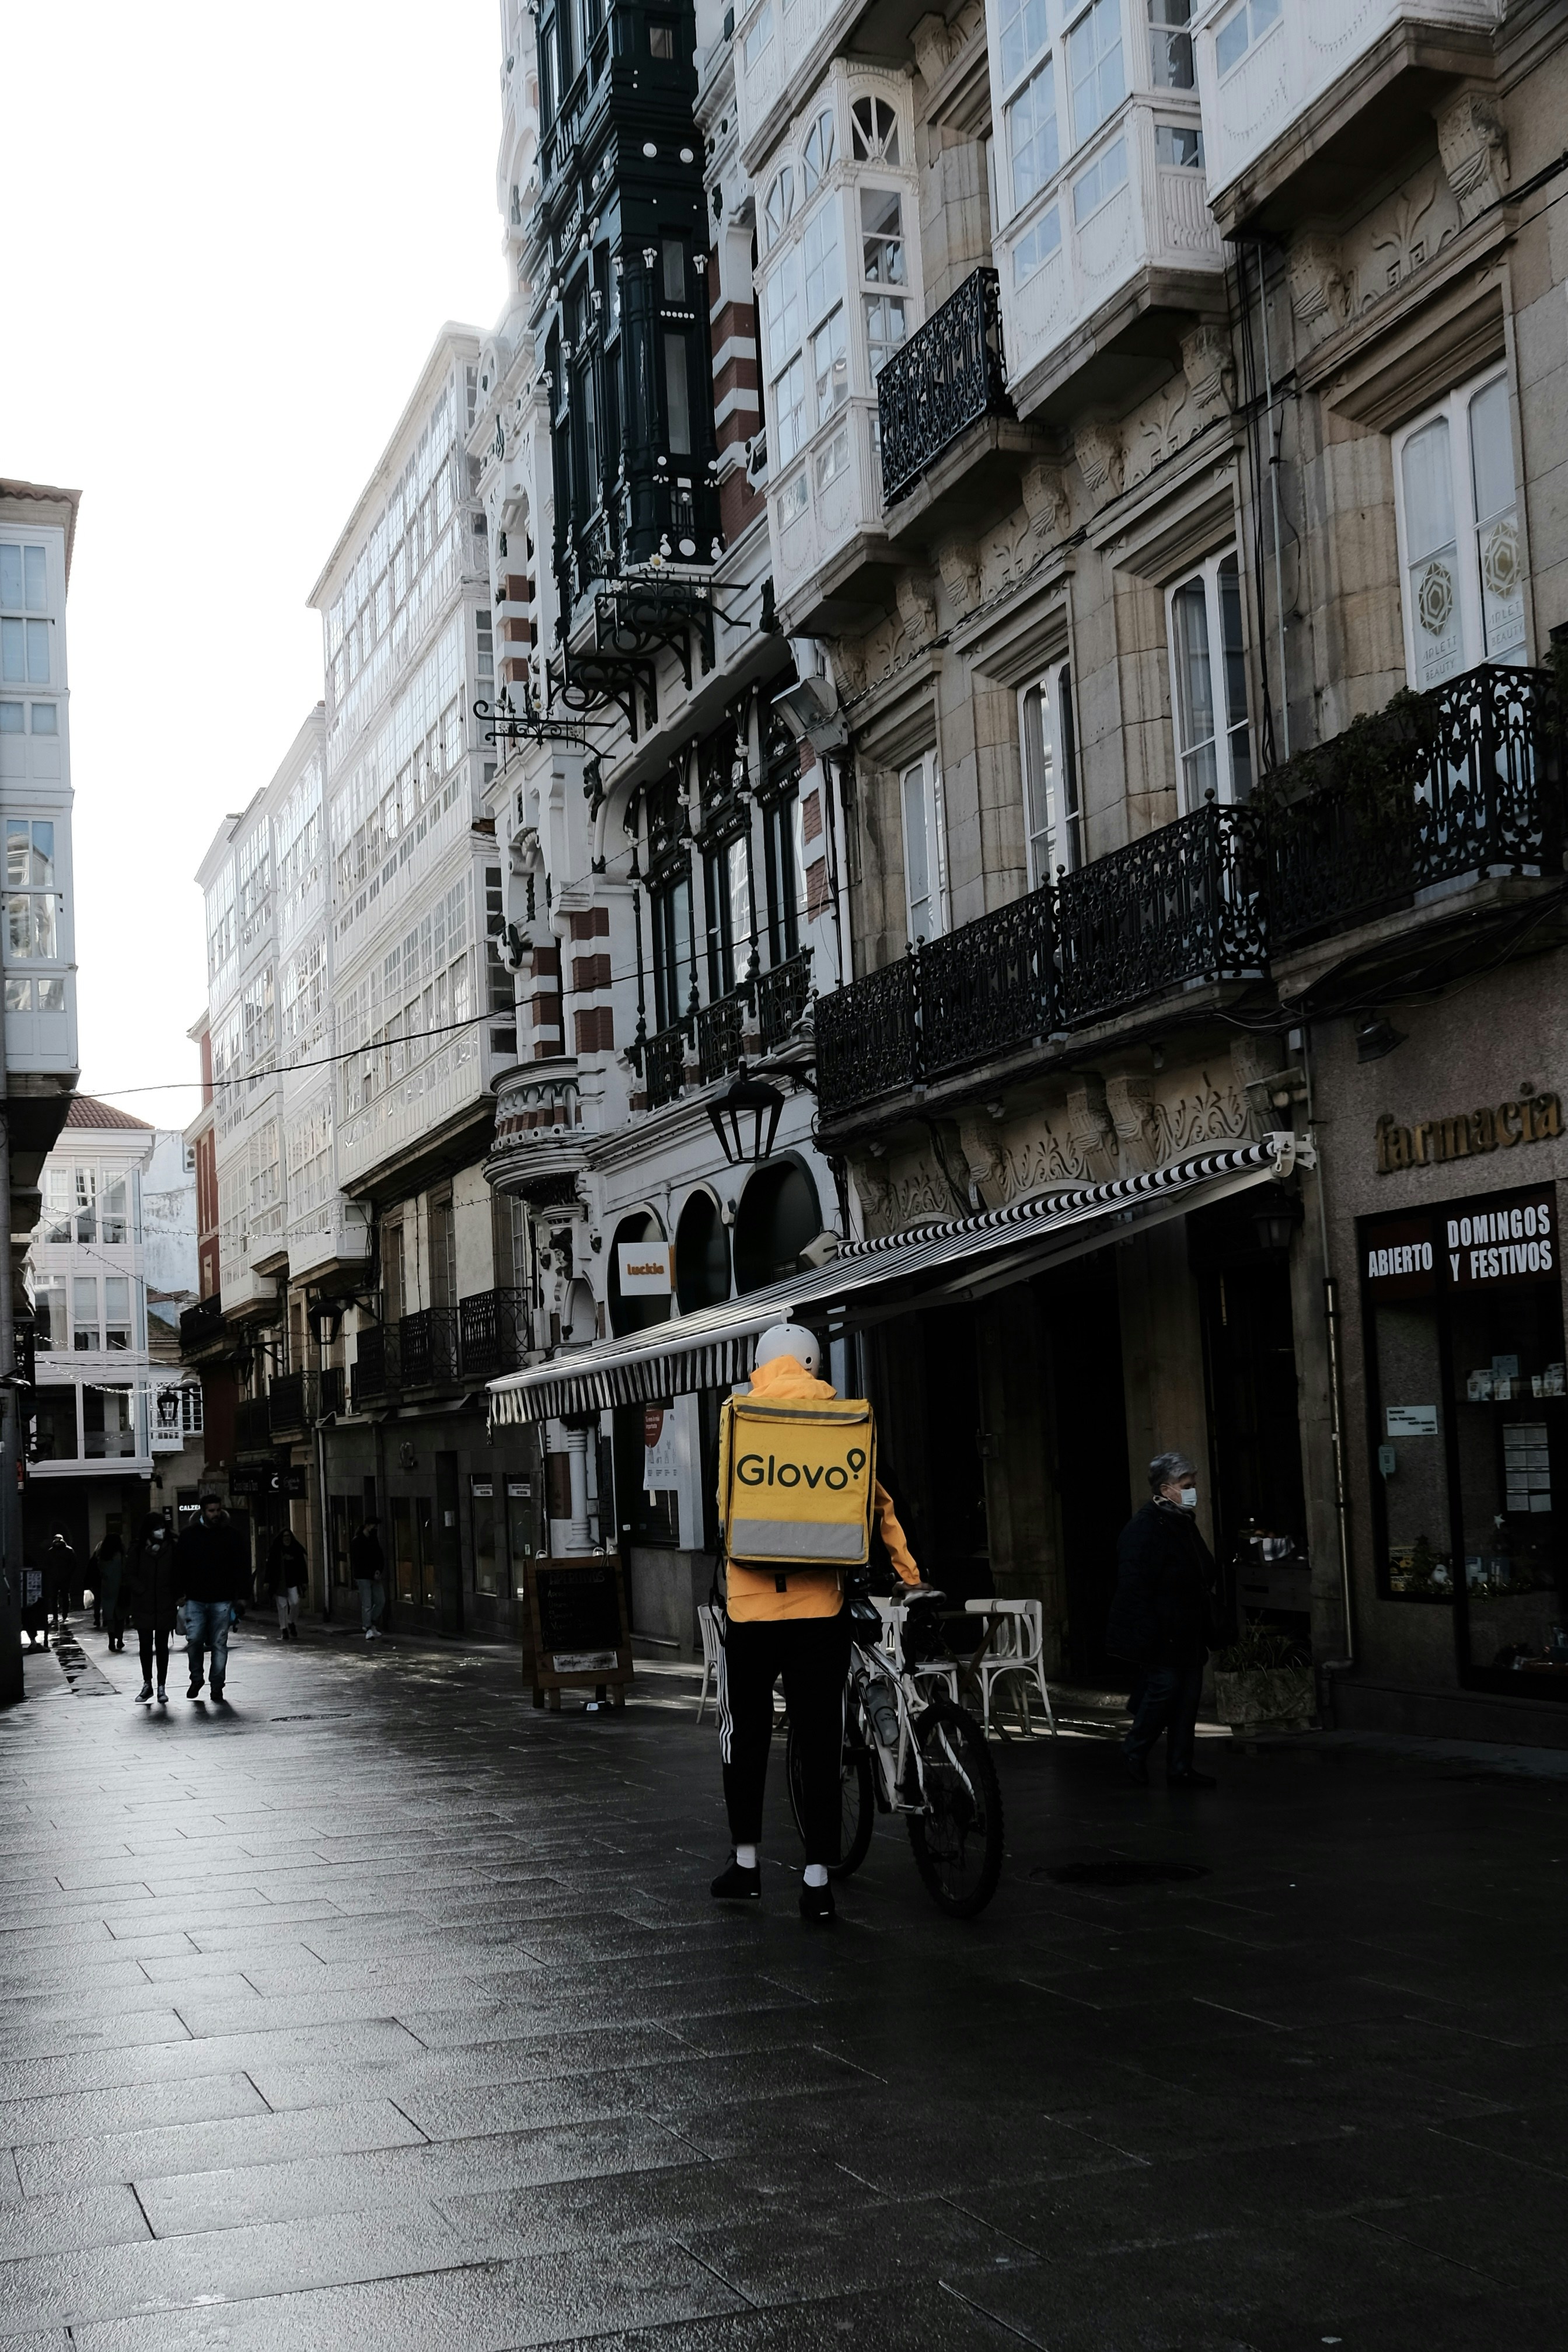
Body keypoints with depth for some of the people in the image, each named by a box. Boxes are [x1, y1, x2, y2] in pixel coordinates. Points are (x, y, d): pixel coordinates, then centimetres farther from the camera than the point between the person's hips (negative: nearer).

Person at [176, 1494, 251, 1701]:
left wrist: (240, 1595, 1)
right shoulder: (189, 1535, 6)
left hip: (222, 1600, 0)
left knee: (219, 1644, 1)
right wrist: (181, 1593, 3)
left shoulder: (232, 1535, 4)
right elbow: (180, 1566, 10)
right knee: (194, 1640, -7)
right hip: (195, 1599, 1)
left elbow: (242, 1567, 7)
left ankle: (217, 1686, 9)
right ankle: (196, 1679, 14)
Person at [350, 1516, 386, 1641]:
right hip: (363, 1577, -6)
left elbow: (380, 1557, 16)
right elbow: (358, 1563, -12)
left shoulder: (374, 1540, 12)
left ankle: (371, 1624, 18)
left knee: (381, 1601, 4)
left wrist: (379, 1571, -3)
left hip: (375, 1577, 6)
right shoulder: (357, 1542, -9)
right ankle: (369, 1630, -2)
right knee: (367, 1605, -6)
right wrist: (372, 1574, -15)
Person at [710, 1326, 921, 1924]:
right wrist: (909, 1575, 11)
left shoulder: (735, 1415, 2)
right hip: (821, 1605, 0)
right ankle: (817, 1880, 2)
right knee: (820, 1741, 3)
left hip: (749, 1605, 0)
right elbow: (878, 1504, 4)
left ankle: (746, 1862, 22)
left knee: (746, 1734, 14)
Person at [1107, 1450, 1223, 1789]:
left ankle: (1180, 1768, 15)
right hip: (1161, 1635, -9)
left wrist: (1206, 1628, 18)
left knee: (1188, 1695, 9)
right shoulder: (1144, 1528, -14)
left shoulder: (1183, 1524, 15)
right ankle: (1134, 1751, 13)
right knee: (1164, 1687, -8)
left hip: (1187, 1633, 9)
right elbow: (1134, 1585, -20)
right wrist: (1147, 1634, -24)